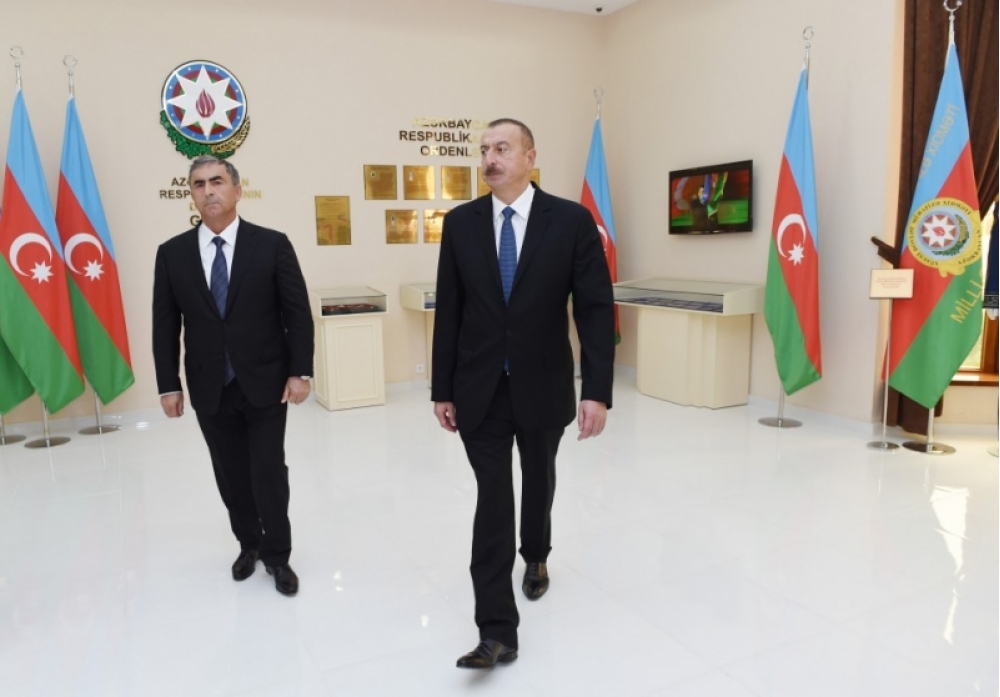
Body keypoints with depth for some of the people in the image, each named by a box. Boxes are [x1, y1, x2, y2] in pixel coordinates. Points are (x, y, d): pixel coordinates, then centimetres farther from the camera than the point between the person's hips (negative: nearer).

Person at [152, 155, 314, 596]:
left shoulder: (272, 245, -4)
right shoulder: (172, 253, 2)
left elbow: (298, 313, -5)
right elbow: (165, 325, 4)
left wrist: (300, 372, -9)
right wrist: (168, 385, 1)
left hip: (265, 384, -2)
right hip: (209, 390, 3)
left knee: (269, 474, 4)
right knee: (232, 477, 14)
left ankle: (277, 555, 23)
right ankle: (248, 544, 35)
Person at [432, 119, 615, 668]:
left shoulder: (572, 220, -8)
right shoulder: (460, 223, -1)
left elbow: (596, 309, -9)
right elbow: (448, 311, 2)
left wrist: (598, 391, -16)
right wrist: (442, 389, 1)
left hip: (543, 387, 0)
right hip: (479, 390, 1)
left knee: (538, 482, 20)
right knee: (492, 498, -2)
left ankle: (536, 557, 51)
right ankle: (497, 630, 6)